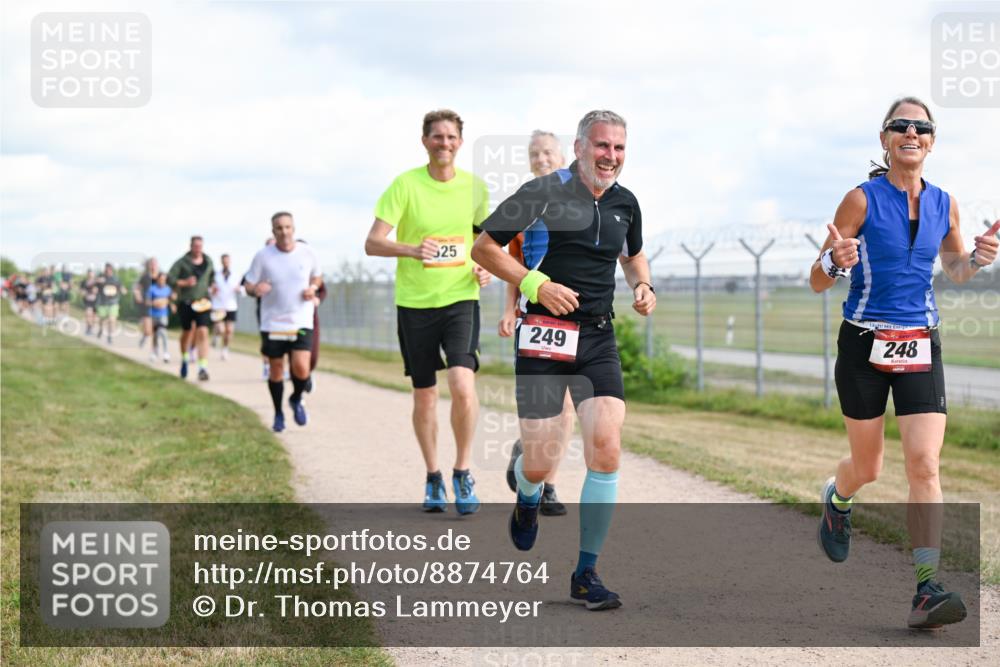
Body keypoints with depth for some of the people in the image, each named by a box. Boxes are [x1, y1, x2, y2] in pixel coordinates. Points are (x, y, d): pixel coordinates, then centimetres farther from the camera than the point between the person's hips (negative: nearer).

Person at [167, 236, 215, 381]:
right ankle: (185, 359, 40)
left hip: (203, 302, 1)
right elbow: (169, 279, -8)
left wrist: (210, 286, 10)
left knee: (203, 333, -14)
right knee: (187, 332, 13)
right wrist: (184, 283, -20)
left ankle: (203, 368, -18)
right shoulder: (182, 263, -3)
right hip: (185, 302, -1)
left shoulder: (208, 261, 8)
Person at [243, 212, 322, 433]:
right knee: (276, 369, 7)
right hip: (272, 322, 0)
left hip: (301, 322, 0)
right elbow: (248, 285, 0)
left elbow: (317, 276, 16)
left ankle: (296, 400, 17)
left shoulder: (307, 253, -2)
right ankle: (278, 414, 29)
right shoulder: (263, 256, -6)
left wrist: (313, 287, -6)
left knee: (301, 368, -15)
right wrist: (255, 289, -24)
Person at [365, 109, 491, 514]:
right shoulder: (406, 185, -7)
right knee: (424, 394, 8)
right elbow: (372, 243, -12)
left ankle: (463, 473, -1)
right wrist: (412, 249, -30)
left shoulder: (475, 187, 2)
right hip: (414, 302, 0)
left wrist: (485, 267, 2)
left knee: (462, 385, -18)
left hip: (461, 298, 1)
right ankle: (433, 477, 26)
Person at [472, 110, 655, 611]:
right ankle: (526, 502, 39)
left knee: (606, 453, -11)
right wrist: (534, 283, -15)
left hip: (598, 339, 4)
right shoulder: (543, 193, -8)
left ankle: (586, 575, 1)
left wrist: (642, 286, 9)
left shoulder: (625, 203, 9)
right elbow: (483, 248, -4)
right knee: (539, 463, -2)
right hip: (544, 336, -4)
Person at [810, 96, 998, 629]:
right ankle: (836, 500, 48)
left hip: (920, 347, 2)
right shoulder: (862, 200, -7)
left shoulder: (944, 204, 4)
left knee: (924, 464, -13)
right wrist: (835, 261, -27)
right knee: (867, 467, 11)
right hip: (864, 345, -2)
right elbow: (818, 282, -5)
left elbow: (954, 269, 22)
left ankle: (926, 590, -13)